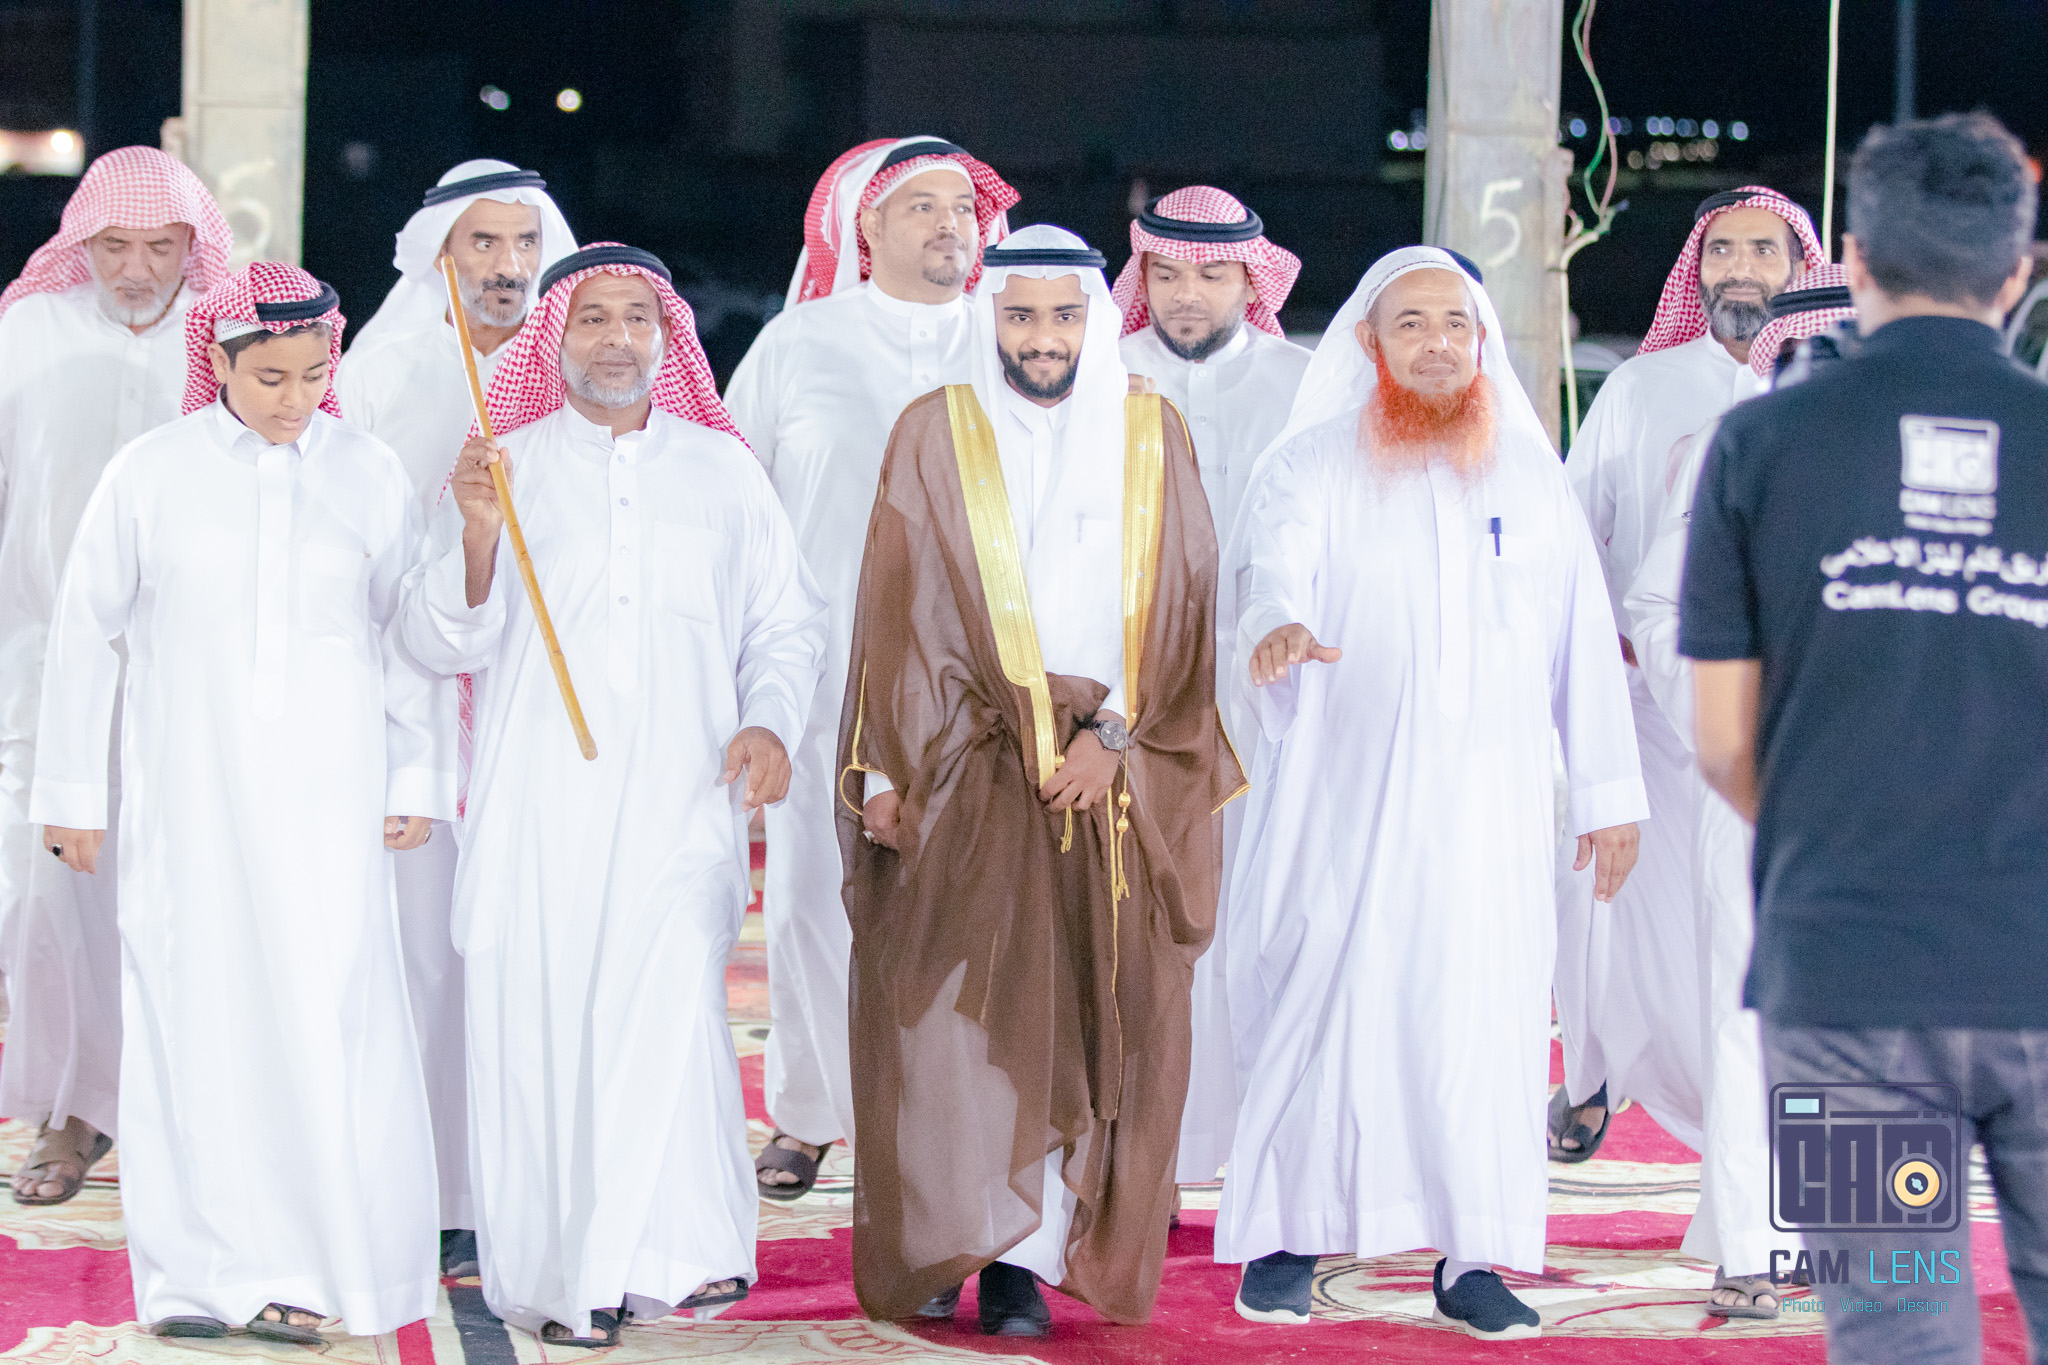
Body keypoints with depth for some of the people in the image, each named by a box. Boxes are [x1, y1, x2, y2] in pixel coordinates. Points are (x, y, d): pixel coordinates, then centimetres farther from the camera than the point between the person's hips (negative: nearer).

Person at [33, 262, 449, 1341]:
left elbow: (408, 637, 10)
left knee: (329, 1023, -5)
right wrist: (69, 792, 7)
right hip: (188, 796, 0)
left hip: (327, 796, 0)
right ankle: (197, 1271, 7)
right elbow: (85, 633, 6)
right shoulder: (151, 473, 1)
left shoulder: (368, 474, 4)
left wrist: (418, 779, 8)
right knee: (194, 1018, 0)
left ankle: (317, 1266, 1)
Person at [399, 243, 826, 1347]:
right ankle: (553, 1275, 3)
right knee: (542, 1023, -5)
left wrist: (769, 719, 0)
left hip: (680, 799, 0)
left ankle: (671, 1254, -9)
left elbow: (786, 620, 19)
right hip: (541, 799, 0)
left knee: (670, 1007, -16)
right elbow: (445, 640, 4)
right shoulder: (504, 466, 10)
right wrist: (478, 535, -14)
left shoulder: (722, 468, 16)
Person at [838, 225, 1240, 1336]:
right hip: (961, 773, -1)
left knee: (1082, 1015, -4)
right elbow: (896, 613, 3)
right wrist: (883, 771, -3)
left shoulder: (1152, 437, 8)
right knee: (952, 1003, -8)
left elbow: (1179, 606, 4)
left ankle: (1024, 1257, -1)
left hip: (1110, 775, 1)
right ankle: (940, 1241, 0)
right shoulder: (935, 435, 5)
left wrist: (1114, 734, -8)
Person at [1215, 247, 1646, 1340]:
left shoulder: (1529, 474, 11)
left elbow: (1583, 636, 12)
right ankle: (1288, 1234, 10)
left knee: (1481, 1014, -3)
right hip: (1340, 790, -1)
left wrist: (1608, 788, 7)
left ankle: (1473, 1259, 1)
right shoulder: (1310, 465, 3)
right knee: (1316, 1002, -2)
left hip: (1487, 801, 2)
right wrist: (1277, 628, -39)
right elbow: (1276, 566, -16)